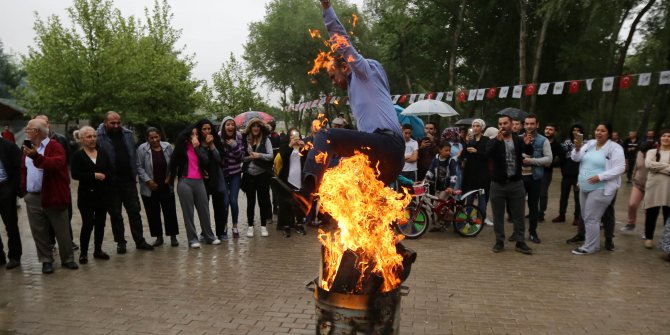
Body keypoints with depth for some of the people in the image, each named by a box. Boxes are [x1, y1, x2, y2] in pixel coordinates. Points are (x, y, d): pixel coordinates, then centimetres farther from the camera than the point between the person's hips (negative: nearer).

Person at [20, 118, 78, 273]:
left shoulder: (54, 146, -9)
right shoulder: (28, 148, 13)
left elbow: (56, 163, -28)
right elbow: (23, 171, 17)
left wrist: (37, 157, -41)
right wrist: (23, 190, 7)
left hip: (53, 196, -6)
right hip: (32, 198, 6)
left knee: (62, 231, 5)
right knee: (39, 232, 9)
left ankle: (67, 259, 19)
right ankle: (46, 260, 21)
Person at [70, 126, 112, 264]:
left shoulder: (102, 154, 10)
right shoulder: (77, 155, -3)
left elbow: (110, 170, 6)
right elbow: (75, 174, -13)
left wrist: (104, 176, -14)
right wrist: (94, 176, -17)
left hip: (102, 194, 4)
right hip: (86, 195, -4)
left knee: (100, 223, 8)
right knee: (88, 223, -6)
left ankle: (98, 250, 21)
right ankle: (83, 252, 8)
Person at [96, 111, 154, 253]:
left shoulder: (127, 134, 6)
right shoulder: (99, 137, -7)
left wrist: (135, 173, 5)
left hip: (128, 179, 3)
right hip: (111, 182, -3)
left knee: (135, 211, 6)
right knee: (115, 214, 8)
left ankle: (139, 240, 14)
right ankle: (120, 242, 20)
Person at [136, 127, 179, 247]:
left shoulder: (167, 147, 0)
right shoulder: (142, 149, -6)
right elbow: (139, 167, -5)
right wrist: (148, 180, -12)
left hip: (166, 187, 1)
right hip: (150, 188, -1)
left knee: (170, 212, 3)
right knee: (153, 214, 6)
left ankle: (173, 236, 14)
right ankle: (159, 237, 19)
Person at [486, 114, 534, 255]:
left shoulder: (518, 140, 3)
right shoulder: (494, 141, 0)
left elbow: (529, 152, -13)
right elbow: (488, 153, -21)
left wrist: (527, 144, -36)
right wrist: (498, 140, -38)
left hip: (516, 183, 1)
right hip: (498, 184, -1)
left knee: (518, 215, 7)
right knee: (498, 215, 7)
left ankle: (520, 242, 16)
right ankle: (499, 242, 17)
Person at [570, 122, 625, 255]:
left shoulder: (615, 148, -10)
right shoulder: (589, 144, 7)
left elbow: (620, 168, -15)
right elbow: (576, 158, 2)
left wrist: (600, 176, -23)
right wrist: (577, 148, -20)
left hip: (601, 189, -7)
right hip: (585, 188, 7)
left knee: (591, 218, -6)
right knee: (586, 217, 15)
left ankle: (589, 247, 6)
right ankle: (593, 243, 31)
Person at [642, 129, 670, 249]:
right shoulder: (652, 151, 8)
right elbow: (648, 164, -11)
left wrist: (657, 167, -15)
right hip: (654, 186, 0)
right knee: (651, 214, 7)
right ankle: (649, 238, 22)